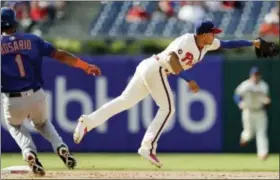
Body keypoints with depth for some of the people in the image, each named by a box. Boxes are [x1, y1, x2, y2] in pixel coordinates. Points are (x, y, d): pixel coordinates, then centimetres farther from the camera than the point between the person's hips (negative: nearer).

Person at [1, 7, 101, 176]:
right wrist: (86, 66, 12)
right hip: (37, 96, 2)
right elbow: (60, 55, 5)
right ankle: (60, 147, 4)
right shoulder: (32, 40, 4)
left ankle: (29, 152, 2)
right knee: (42, 123, 33)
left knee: (14, 125, 30)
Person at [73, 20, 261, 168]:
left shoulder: (206, 44, 13)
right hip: (156, 68, -9)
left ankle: (88, 121, -3)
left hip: (147, 68, 9)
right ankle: (148, 147, -12)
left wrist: (251, 43, 11)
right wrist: (189, 80, -26)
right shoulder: (187, 40, -16)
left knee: (125, 101, 5)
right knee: (167, 108, -6)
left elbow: (226, 44, 18)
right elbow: (172, 60, -26)